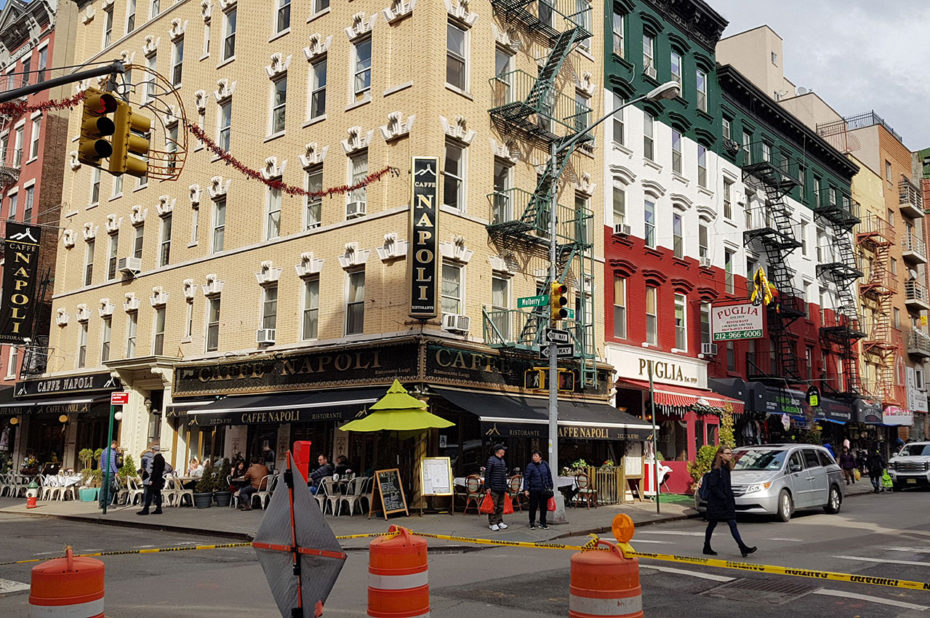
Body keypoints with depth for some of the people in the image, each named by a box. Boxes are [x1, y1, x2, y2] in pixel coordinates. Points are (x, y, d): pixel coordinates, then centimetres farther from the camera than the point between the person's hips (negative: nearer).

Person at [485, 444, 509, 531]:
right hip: (494, 488, -8)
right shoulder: (491, 460, -8)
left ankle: (500, 522, 20)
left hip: (502, 488, 8)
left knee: (501, 506, 12)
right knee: (493, 506, -5)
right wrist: (488, 487, -13)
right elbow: (487, 474, -10)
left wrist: (505, 486, 19)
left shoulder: (503, 460, 17)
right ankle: (492, 523, 1)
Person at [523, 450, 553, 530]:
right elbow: (526, 478, -6)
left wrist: (550, 487, 10)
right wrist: (526, 489, -12)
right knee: (533, 507, 3)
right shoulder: (530, 466, -5)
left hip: (544, 489, 3)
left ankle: (542, 523, 21)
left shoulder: (545, 464, 6)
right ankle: (532, 523, 17)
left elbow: (549, 476, 13)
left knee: (544, 507, 9)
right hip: (534, 490, -3)